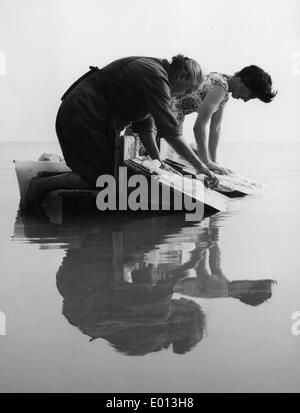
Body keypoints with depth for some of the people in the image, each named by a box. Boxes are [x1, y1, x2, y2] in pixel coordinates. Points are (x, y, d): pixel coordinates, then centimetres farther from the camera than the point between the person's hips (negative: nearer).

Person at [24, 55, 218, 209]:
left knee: (113, 168, 12)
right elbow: (171, 131, -22)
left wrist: (158, 162, 6)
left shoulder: (150, 69, 13)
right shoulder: (156, 77, -18)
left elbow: (145, 124, 13)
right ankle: (44, 184, -8)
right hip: (82, 115, -10)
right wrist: (200, 166, -16)